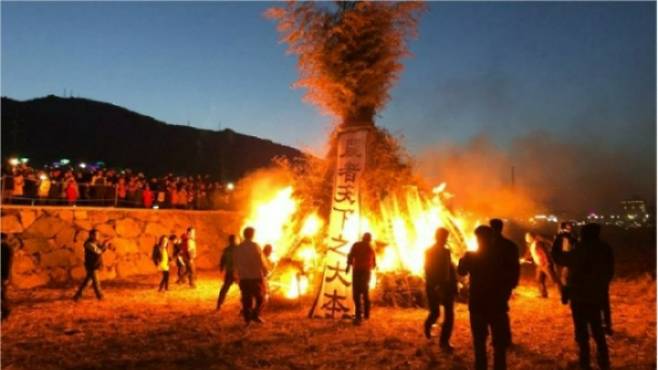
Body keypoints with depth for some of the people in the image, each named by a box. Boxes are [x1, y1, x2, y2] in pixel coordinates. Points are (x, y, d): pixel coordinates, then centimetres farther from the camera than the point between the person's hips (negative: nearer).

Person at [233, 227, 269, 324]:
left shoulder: (238, 248, 4)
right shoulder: (255, 246, -10)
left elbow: (235, 264, 9)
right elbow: (261, 262, -11)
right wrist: (265, 272, 6)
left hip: (243, 278, 4)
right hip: (256, 277, -4)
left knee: (246, 299, 10)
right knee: (260, 298, 10)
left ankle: (247, 318, 10)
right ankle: (255, 315, -4)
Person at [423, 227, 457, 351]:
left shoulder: (446, 252, 9)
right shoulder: (429, 252, -5)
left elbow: (451, 269, 10)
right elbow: (429, 272, -12)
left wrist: (454, 285, 0)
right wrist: (435, 287, -22)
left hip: (446, 287, 4)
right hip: (434, 288, -4)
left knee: (449, 315, -3)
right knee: (435, 313, 2)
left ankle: (444, 341, 4)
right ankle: (428, 326, 35)